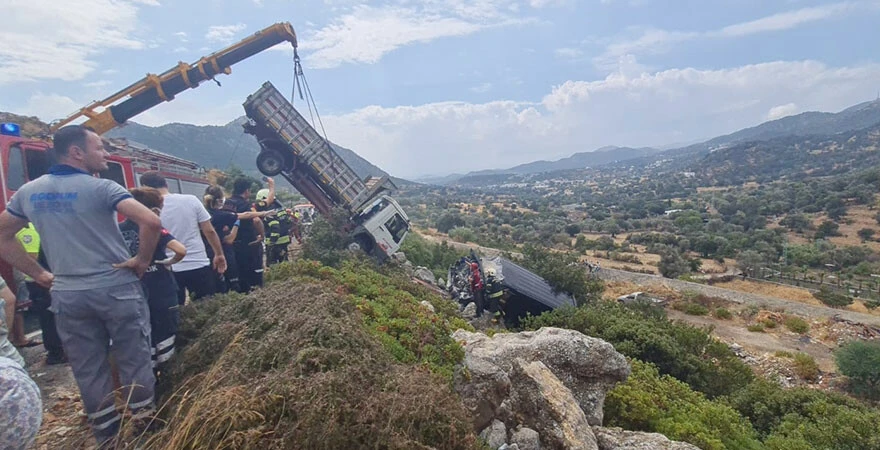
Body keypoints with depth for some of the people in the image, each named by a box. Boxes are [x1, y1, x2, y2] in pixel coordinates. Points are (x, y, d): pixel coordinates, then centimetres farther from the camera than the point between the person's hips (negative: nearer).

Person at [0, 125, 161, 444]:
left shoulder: (28, 192, 8)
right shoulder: (101, 188, -11)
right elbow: (151, 221, -25)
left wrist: (39, 275, 14)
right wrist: (143, 259, -11)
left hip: (66, 295, 5)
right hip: (116, 289, -5)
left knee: (88, 372, 13)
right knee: (134, 361, 7)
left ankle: (106, 437, 26)